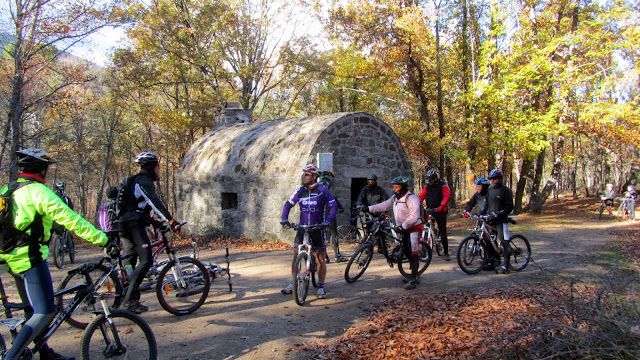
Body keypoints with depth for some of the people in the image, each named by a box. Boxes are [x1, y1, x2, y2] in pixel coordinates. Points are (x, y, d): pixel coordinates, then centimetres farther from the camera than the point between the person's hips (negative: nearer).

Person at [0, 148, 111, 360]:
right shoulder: (38, 192, -15)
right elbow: (71, 220, -20)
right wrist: (102, 239, -19)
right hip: (30, 258, -10)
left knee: (33, 310, 19)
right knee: (45, 312, -5)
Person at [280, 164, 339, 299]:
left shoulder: (323, 191, -7)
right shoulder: (299, 191, 2)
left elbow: (334, 207, -6)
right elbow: (288, 204, 9)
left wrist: (327, 221, -19)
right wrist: (284, 219, -6)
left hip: (318, 229, -3)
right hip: (302, 227, 3)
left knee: (321, 259, 2)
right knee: (296, 256, 2)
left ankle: (321, 286, 15)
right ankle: (293, 284, 17)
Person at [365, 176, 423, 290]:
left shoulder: (411, 198, -18)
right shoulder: (395, 198, 10)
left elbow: (414, 216, -25)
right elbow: (384, 206, 6)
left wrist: (402, 226, -28)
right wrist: (369, 208, -4)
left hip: (413, 228, -9)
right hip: (404, 230, 9)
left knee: (413, 254, -8)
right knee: (408, 254, 15)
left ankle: (414, 279, -4)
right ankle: (413, 275, 25)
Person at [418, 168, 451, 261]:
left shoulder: (443, 185, -6)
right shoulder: (427, 186, 8)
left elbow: (446, 196, -18)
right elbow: (421, 196, -1)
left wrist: (441, 206, -33)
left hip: (440, 211, -4)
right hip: (429, 211, 4)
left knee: (443, 232, 0)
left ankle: (446, 253, 8)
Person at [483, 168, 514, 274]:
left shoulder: (505, 190, -4)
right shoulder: (490, 190, 17)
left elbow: (510, 206, -9)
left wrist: (500, 214, -20)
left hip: (501, 220, -7)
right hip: (490, 220, 7)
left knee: (504, 242, -9)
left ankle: (505, 266, -8)